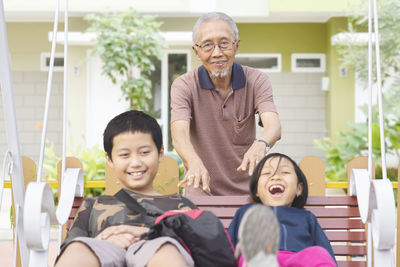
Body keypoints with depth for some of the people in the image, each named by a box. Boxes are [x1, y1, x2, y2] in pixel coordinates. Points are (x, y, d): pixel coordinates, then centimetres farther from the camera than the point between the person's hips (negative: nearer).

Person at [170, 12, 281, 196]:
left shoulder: (256, 81, -2)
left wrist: (261, 145, -43)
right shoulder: (183, 86, -5)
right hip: (201, 193, -1)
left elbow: (273, 126, -18)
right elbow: (179, 133, -22)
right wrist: (195, 164, -43)